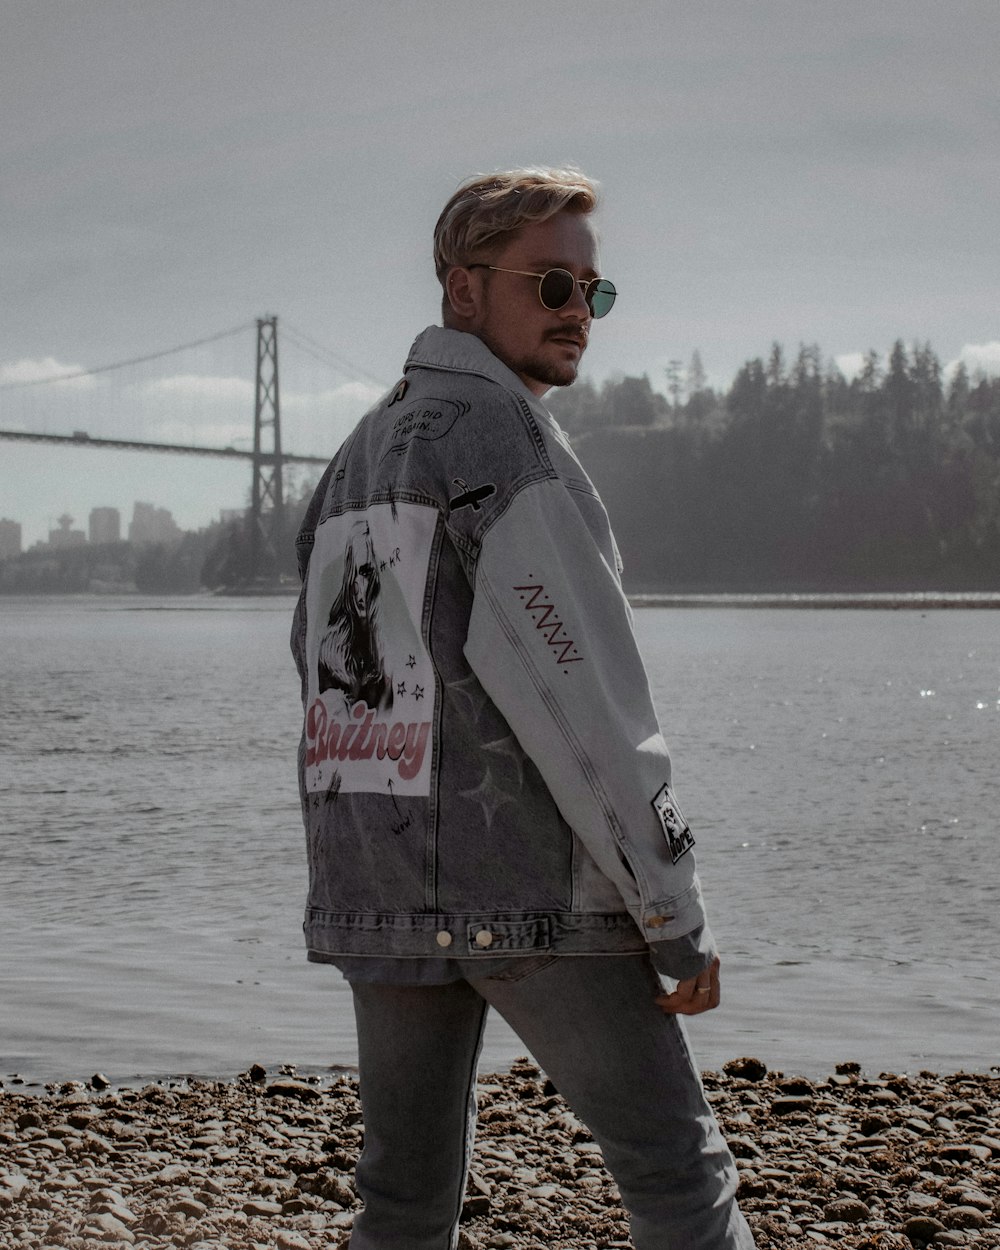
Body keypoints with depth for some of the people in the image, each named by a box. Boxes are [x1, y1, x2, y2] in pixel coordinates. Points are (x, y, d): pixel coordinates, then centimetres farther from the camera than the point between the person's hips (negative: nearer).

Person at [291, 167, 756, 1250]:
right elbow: (585, 696, -17)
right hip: (530, 895, -8)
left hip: (378, 898, 8)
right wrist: (676, 916, -14)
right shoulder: (503, 435, -10)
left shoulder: (353, 461, 19)